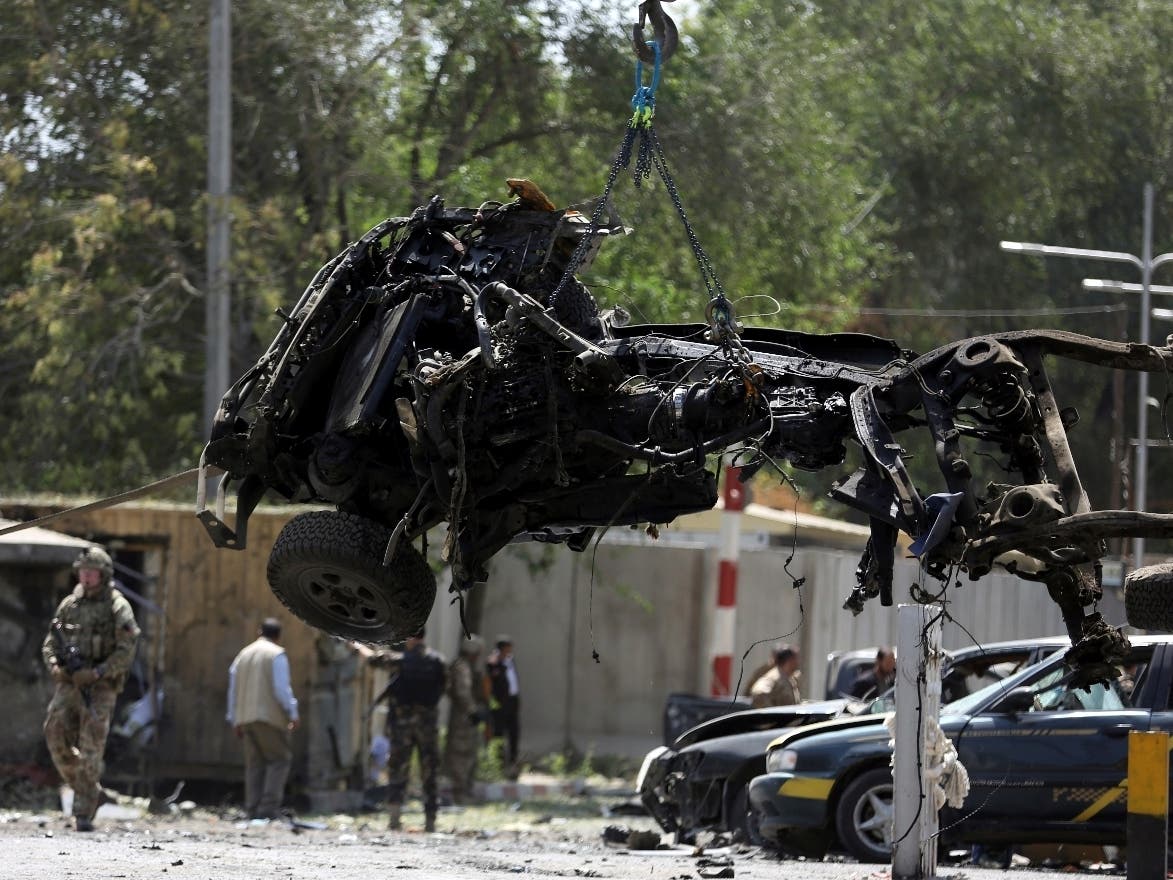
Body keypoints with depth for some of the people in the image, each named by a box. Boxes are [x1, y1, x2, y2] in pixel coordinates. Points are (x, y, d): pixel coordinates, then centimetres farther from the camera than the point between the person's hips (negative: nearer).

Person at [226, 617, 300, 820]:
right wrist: (293, 714, -5)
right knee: (280, 759, -2)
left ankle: (253, 809, 0)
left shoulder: (243, 655, 17)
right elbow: (281, 688, -12)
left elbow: (233, 689, 18)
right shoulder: (277, 655, -3)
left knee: (255, 764, 7)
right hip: (270, 717, -6)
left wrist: (235, 721, 23)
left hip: (246, 718, 6)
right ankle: (269, 806, -13)